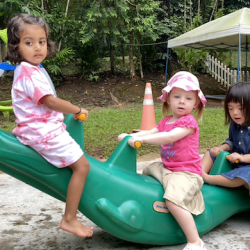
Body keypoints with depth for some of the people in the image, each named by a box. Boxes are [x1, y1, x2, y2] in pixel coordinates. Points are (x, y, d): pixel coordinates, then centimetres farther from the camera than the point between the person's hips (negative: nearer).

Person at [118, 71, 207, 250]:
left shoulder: (188, 122, -16)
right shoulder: (166, 121, 11)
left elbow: (170, 136, -29)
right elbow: (150, 132, 11)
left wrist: (141, 139, -31)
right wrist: (130, 136, -5)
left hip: (186, 172, -10)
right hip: (167, 168, 10)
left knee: (173, 201, -32)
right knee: (147, 170, 29)